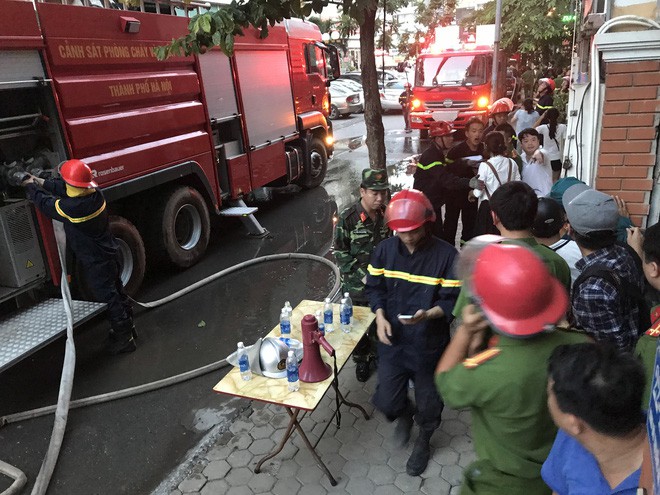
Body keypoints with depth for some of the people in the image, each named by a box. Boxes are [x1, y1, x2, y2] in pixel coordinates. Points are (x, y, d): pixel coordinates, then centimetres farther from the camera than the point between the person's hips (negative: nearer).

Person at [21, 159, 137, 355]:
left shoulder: (73, 207, -30)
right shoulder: (95, 192, -8)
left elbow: (45, 203, -11)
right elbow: (64, 189, 10)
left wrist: (31, 186, 5)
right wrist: (42, 182, 12)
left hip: (95, 262, -8)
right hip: (109, 253, 8)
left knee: (109, 297, 4)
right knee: (116, 291, 20)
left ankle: (123, 339, 16)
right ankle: (127, 328, 36)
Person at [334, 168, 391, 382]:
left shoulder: (385, 214, -3)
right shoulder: (347, 218, -18)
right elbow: (341, 254, -13)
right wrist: (363, 275, -18)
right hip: (357, 286, -4)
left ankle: (377, 354, 42)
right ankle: (361, 360, 35)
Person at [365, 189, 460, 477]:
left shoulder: (446, 255, -17)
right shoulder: (385, 250, -6)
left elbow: (453, 301, -14)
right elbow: (374, 287, 4)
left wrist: (428, 314, -32)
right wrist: (380, 316, -13)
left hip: (429, 345, -2)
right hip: (392, 341, 2)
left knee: (428, 402, 16)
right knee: (386, 401, 5)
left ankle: (423, 442, 49)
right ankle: (404, 414, 44)